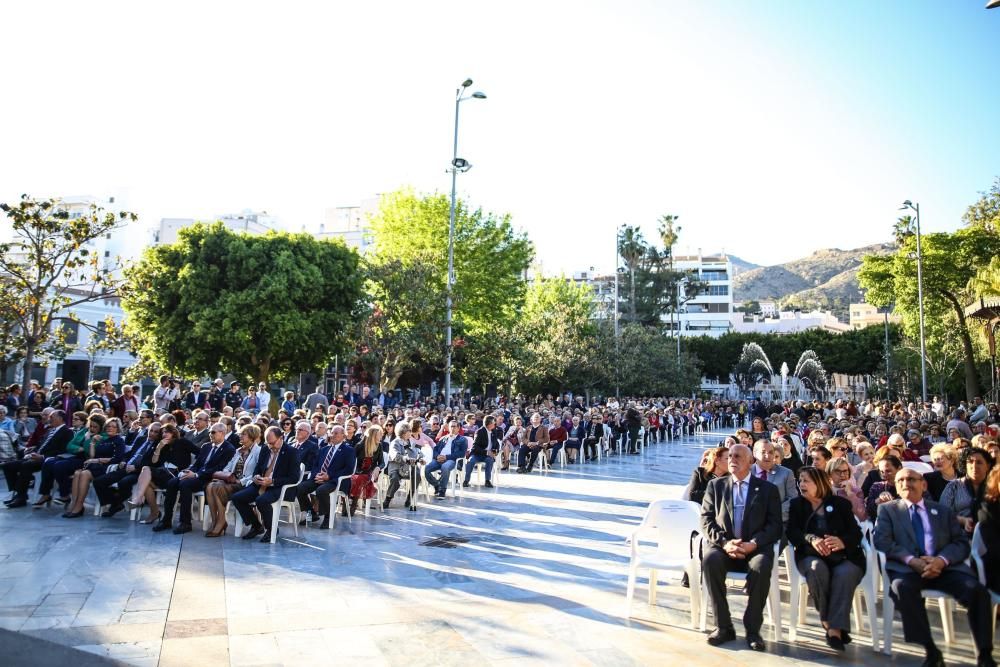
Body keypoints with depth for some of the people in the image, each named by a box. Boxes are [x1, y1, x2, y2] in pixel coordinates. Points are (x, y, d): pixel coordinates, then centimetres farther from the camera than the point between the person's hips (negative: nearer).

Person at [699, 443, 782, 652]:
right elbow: (706, 520, 5)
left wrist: (753, 543, -16)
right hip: (723, 546, 1)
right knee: (710, 560, -31)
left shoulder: (768, 489, 11)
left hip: (755, 548, -1)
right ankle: (723, 626, -18)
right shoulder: (715, 485, 13)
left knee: (761, 566, -34)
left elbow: (775, 525, 1)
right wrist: (724, 542, -13)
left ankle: (752, 629, -16)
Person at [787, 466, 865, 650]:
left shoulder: (841, 503, 13)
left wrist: (842, 542, -23)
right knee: (817, 569, -33)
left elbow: (856, 533, 1)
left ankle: (835, 628, -31)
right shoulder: (796, 504, 16)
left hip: (843, 556, 0)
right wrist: (812, 539, -21)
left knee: (845, 573, -33)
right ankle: (828, 621, -19)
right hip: (811, 555, 0)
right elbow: (792, 532, 0)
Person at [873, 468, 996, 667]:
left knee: (977, 590, -27)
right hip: (907, 568, -2)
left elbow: (962, 543, 11)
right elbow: (882, 540, 1)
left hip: (945, 567, 2)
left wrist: (942, 560, -11)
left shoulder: (943, 510, 23)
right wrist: (911, 560, -16)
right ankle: (931, 651, -23)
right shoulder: (888, 509, 16)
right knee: (902, 587, -35)